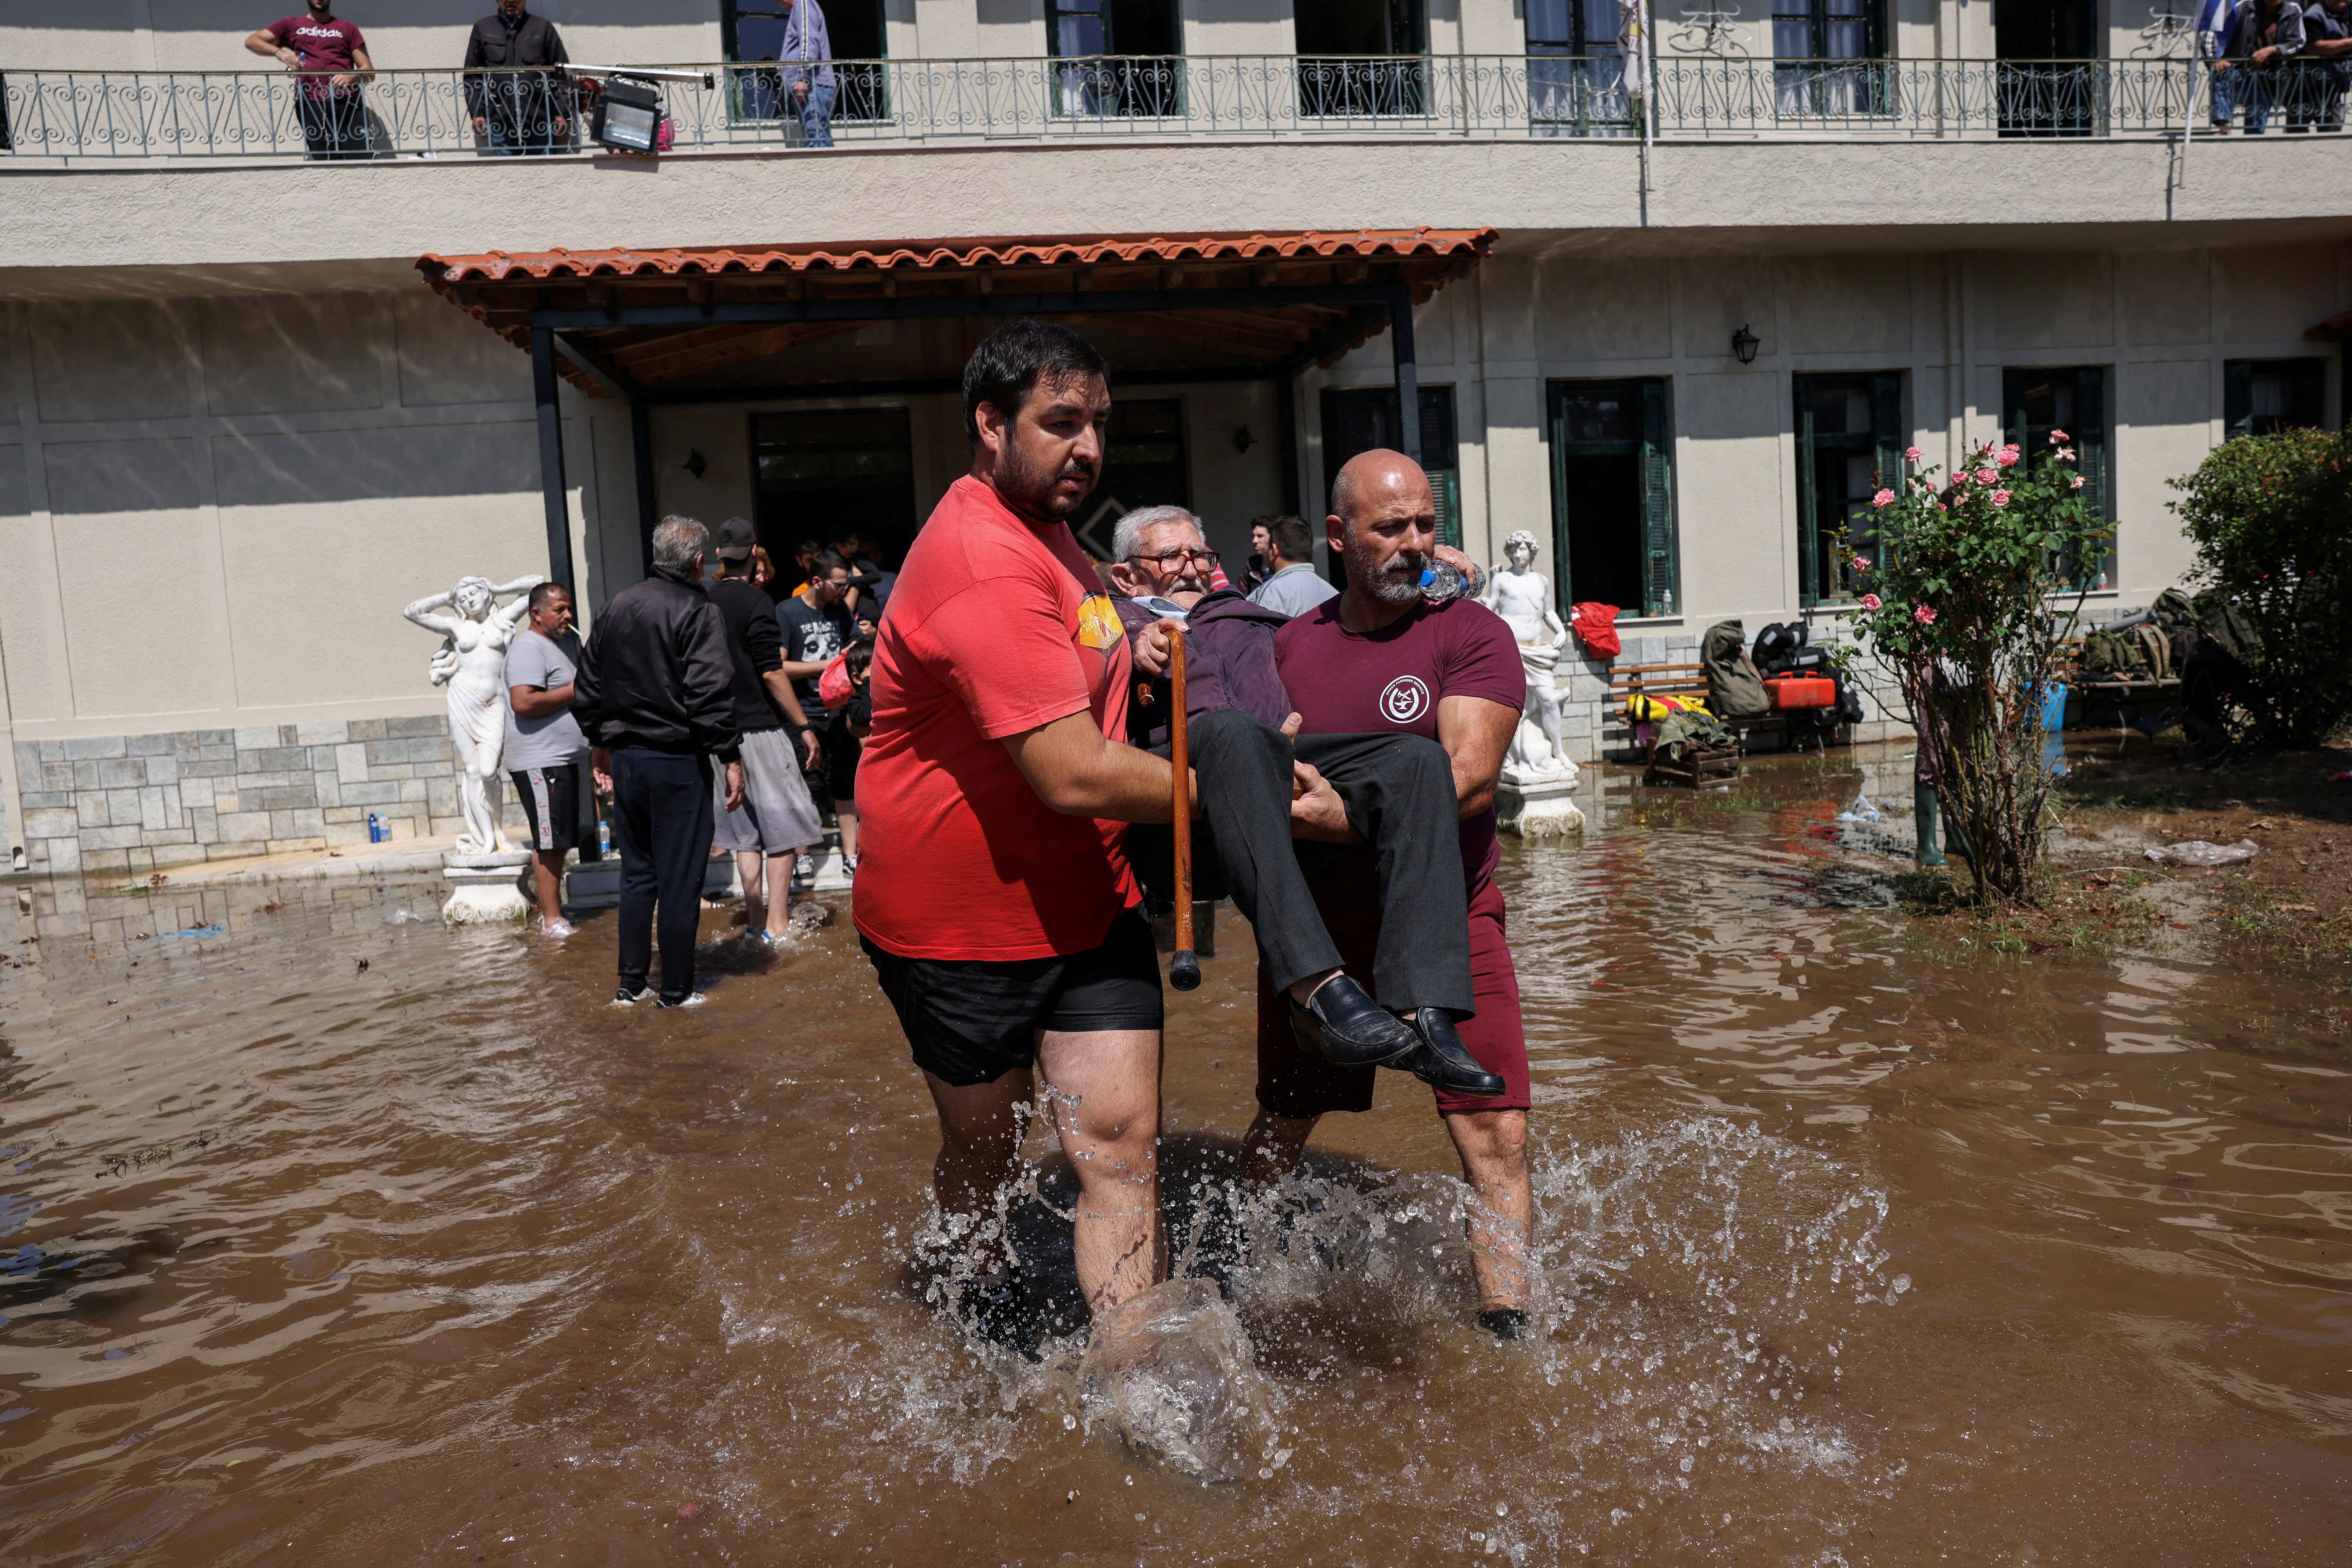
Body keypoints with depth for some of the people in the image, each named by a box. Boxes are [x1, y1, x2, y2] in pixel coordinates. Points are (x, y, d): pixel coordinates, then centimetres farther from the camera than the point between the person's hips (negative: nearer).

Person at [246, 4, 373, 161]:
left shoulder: (348, 28, 23)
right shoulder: (291, 24, 25)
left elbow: (369, 70, 14)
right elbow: (252, 41, 20)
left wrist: (350, 77, -9)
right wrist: (278, 52, -2)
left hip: (347, 101, 0)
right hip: (310, 102, 0)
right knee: (329, 164, -14)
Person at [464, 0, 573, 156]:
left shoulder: (544, 28, 12)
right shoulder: (483, 29, 14)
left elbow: (562, 73, 9)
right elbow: (472, 77, 14)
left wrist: (561, 113, 1)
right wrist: (477, 113, 4)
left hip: (540, 120, -1)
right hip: (501, 122, 1)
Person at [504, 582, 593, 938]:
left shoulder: (553, 645, 21)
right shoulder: (528, 648, -11)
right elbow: (524, 702, -24)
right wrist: (576, 691, -18)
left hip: (563, 761, 10)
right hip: (540, 762, -10)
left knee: (558, 842, 12)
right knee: (550, 842, -9)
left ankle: (550, 911, 18)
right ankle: (552, 920, -6)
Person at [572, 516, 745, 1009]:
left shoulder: (616, 606, 10)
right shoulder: (699, 612, -10)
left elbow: (587, 686, 17)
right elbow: (711, 694, -19)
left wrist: (599, 741, 27)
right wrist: (731, 757, -14)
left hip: (624, 759, 7)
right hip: (678, 761, -6)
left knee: (636, 874, 15)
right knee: (680, 879, 1)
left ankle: (630, 984, 19)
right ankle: (676, 991, 7)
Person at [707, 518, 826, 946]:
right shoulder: (756, 602, -11)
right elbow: (772, 673, -15)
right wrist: (804, 726, -10)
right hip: (760, 729, -6)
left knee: (746, 831, 11)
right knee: (782, 827, 0)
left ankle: (755, 922, 14)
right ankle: (777, 924, -2)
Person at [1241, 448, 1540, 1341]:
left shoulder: (1470, 634, -5)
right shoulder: (1289, 643, 7)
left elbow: (1467, 780, -17)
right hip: (1315, 932, 3)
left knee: (1497, 1141, -8)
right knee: (1279, 1136, 16)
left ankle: (1512, 1341, 7)